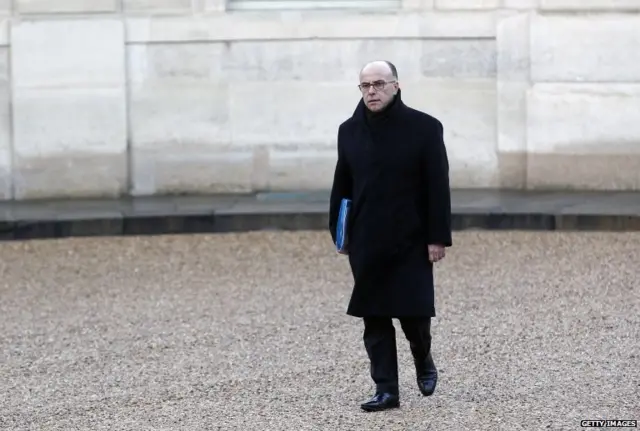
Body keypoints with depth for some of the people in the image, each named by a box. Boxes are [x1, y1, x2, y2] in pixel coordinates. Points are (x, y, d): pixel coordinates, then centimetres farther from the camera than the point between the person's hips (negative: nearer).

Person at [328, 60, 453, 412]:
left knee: (413, 312, 0)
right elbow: (341, 187, 10)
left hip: (411, 241, -3)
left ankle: (423, 361, 30)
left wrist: (438, 237, -10)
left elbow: (438, 187, -6)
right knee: (374, 318, 2)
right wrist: (340, 234, 9)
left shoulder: (425, 128, -6)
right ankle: (386, 390, 8)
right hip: (366, 244, 3)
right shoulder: (350, 131, 6)